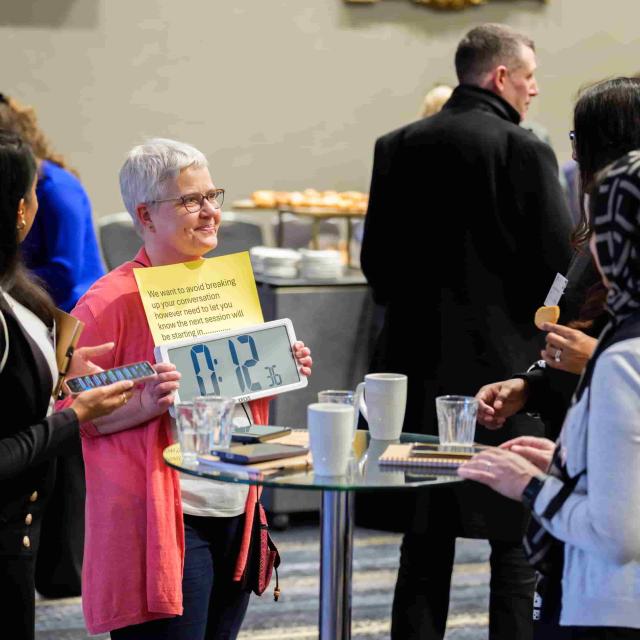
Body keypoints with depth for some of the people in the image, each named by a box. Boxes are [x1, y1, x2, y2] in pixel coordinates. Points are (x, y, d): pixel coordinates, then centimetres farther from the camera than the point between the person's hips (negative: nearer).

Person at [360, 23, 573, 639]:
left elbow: (374, 260, 7)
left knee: (425, 541, 12)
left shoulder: (396, 147, 5)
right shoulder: (523, 151, -11)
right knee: (518, 542, 3)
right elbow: (558, 262, -13)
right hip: (503, 364, -5)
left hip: (418, 363, 5)